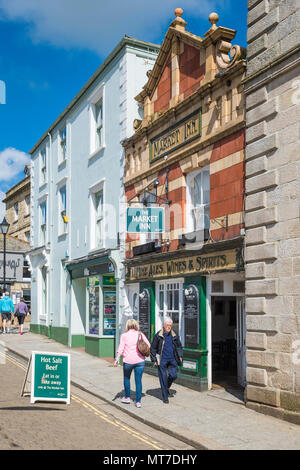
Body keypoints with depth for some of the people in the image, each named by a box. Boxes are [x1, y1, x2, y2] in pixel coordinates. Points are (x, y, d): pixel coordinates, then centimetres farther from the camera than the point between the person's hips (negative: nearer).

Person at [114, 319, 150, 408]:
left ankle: (127, 397, 28)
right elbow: (148, 345, 4)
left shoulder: (124, 335, -1)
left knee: (126, 378, 20)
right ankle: (138, 401, 5)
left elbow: (121, 348, -9)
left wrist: (117, 359, -9)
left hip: (128, 361, -1)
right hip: (140, 360, 1)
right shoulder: (140, 334, 5)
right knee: (138, 380, 5)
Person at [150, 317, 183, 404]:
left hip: (172, 360, 3)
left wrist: (180, 356, 6)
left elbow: (179, 346, 19)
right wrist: (154, 360, -2)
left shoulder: (174, 335, 6)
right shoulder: (158, 335, -4)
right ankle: (165, 397, 13)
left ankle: (167, 387, 29)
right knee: (163, 378, 0)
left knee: (173, 376, -4)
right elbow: (153, 348, 1)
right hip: (162, 360, -3)